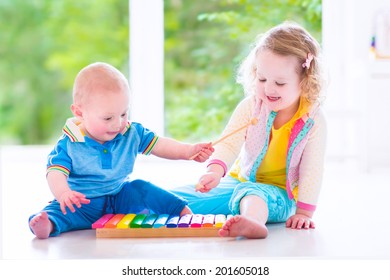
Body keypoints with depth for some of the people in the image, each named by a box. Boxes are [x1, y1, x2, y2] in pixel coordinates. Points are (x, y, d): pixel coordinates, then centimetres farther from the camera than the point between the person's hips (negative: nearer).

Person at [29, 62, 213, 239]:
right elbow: (56, 173, -22)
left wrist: (188, 151, -17)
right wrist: (63, 193, -46)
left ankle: (184, 213, 0)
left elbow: (159, 145, 0)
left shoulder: (132, 133, -3)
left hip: (120, 197, 4)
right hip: (81, 204, -4)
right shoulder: (69, 145, -15)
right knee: (61, 211, -29)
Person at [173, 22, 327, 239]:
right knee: (179, 197, -11)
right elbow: (229, 143, -13)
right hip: (240, 180, 6)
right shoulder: (251, 107, -5)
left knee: (253, 192, -43)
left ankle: (252, 221, -70)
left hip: (279, 193, -5)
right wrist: (216, 170, -34)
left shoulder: (313, 121, -13)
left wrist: (304, 212, -14)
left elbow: (312, 170, -10)